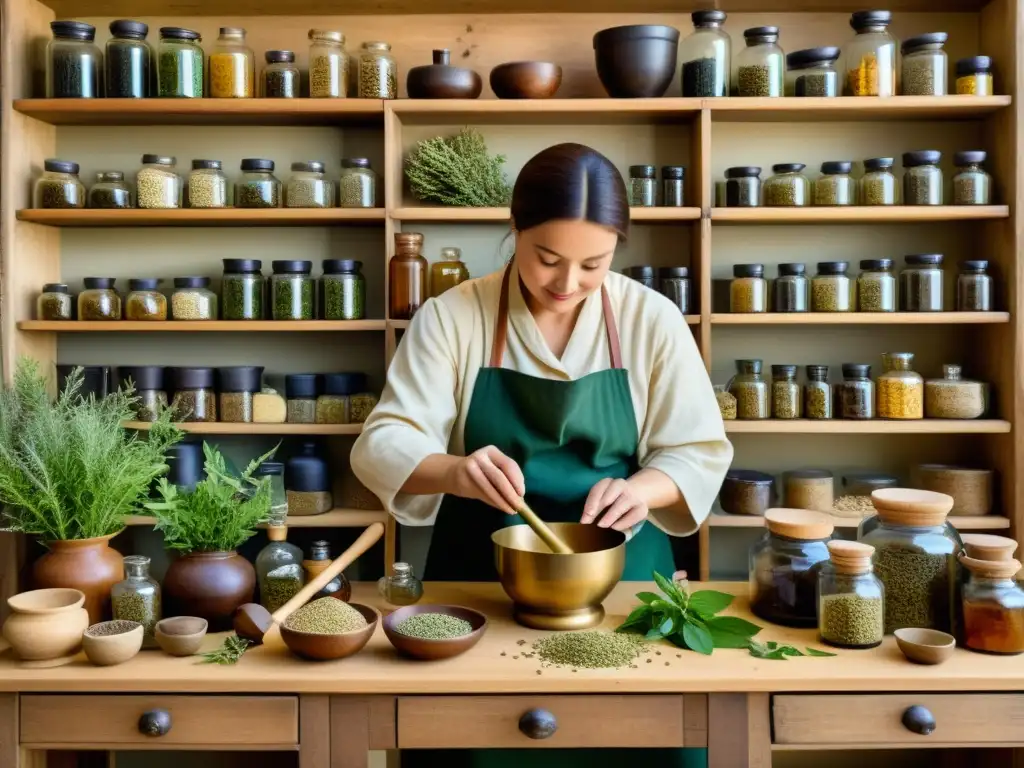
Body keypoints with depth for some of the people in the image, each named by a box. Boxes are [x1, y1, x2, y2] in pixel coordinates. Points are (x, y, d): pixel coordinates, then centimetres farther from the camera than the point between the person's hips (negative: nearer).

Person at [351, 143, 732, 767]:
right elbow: (385, 444, -11)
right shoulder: (450, 317, -7)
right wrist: (455, 472, -32)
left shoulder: (653, 319, -4)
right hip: (479, 573, 0)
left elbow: (700, 453, -1)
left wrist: (641, 488, -22)